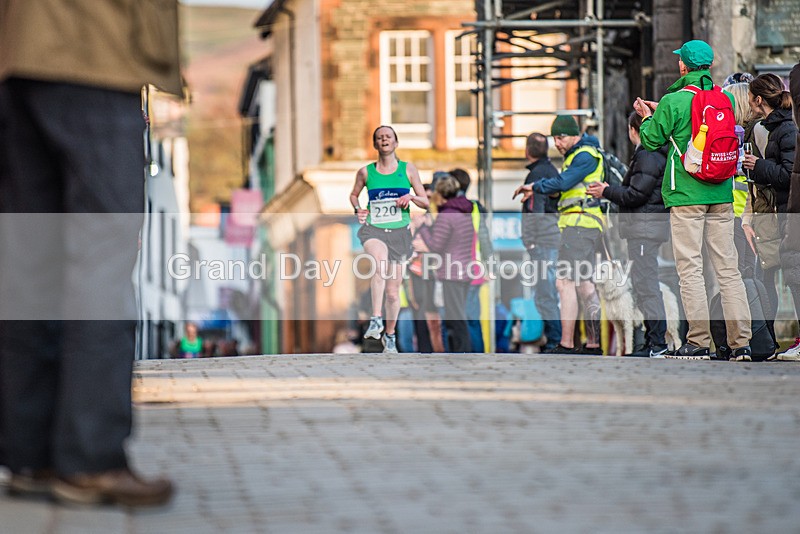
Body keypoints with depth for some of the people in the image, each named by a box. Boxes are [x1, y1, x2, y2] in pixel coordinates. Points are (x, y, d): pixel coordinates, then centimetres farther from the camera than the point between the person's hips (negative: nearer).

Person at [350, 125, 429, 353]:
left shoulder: (408, 169, 6)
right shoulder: (365, 172, 6)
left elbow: (425, 202, 10)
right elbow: (354, 194, 23)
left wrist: (411, 197, -11)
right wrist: (358, 210, 2)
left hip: (399, 232, 2)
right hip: (373, 229, -1)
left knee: (393, 291, 4)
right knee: (380, 260, -36)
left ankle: (390, 335, 27)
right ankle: (376, 320, -37)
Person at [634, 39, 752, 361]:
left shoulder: (673, 102, -10)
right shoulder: (726, 99, 6)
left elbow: (652, 140, -2)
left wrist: (647, 117, 18)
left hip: (686, 194, -5)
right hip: (721, 194, 5)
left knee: (690, 267, -1)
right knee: (727, 266, 5)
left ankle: (699, 341, -5)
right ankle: (740, 342, 1)